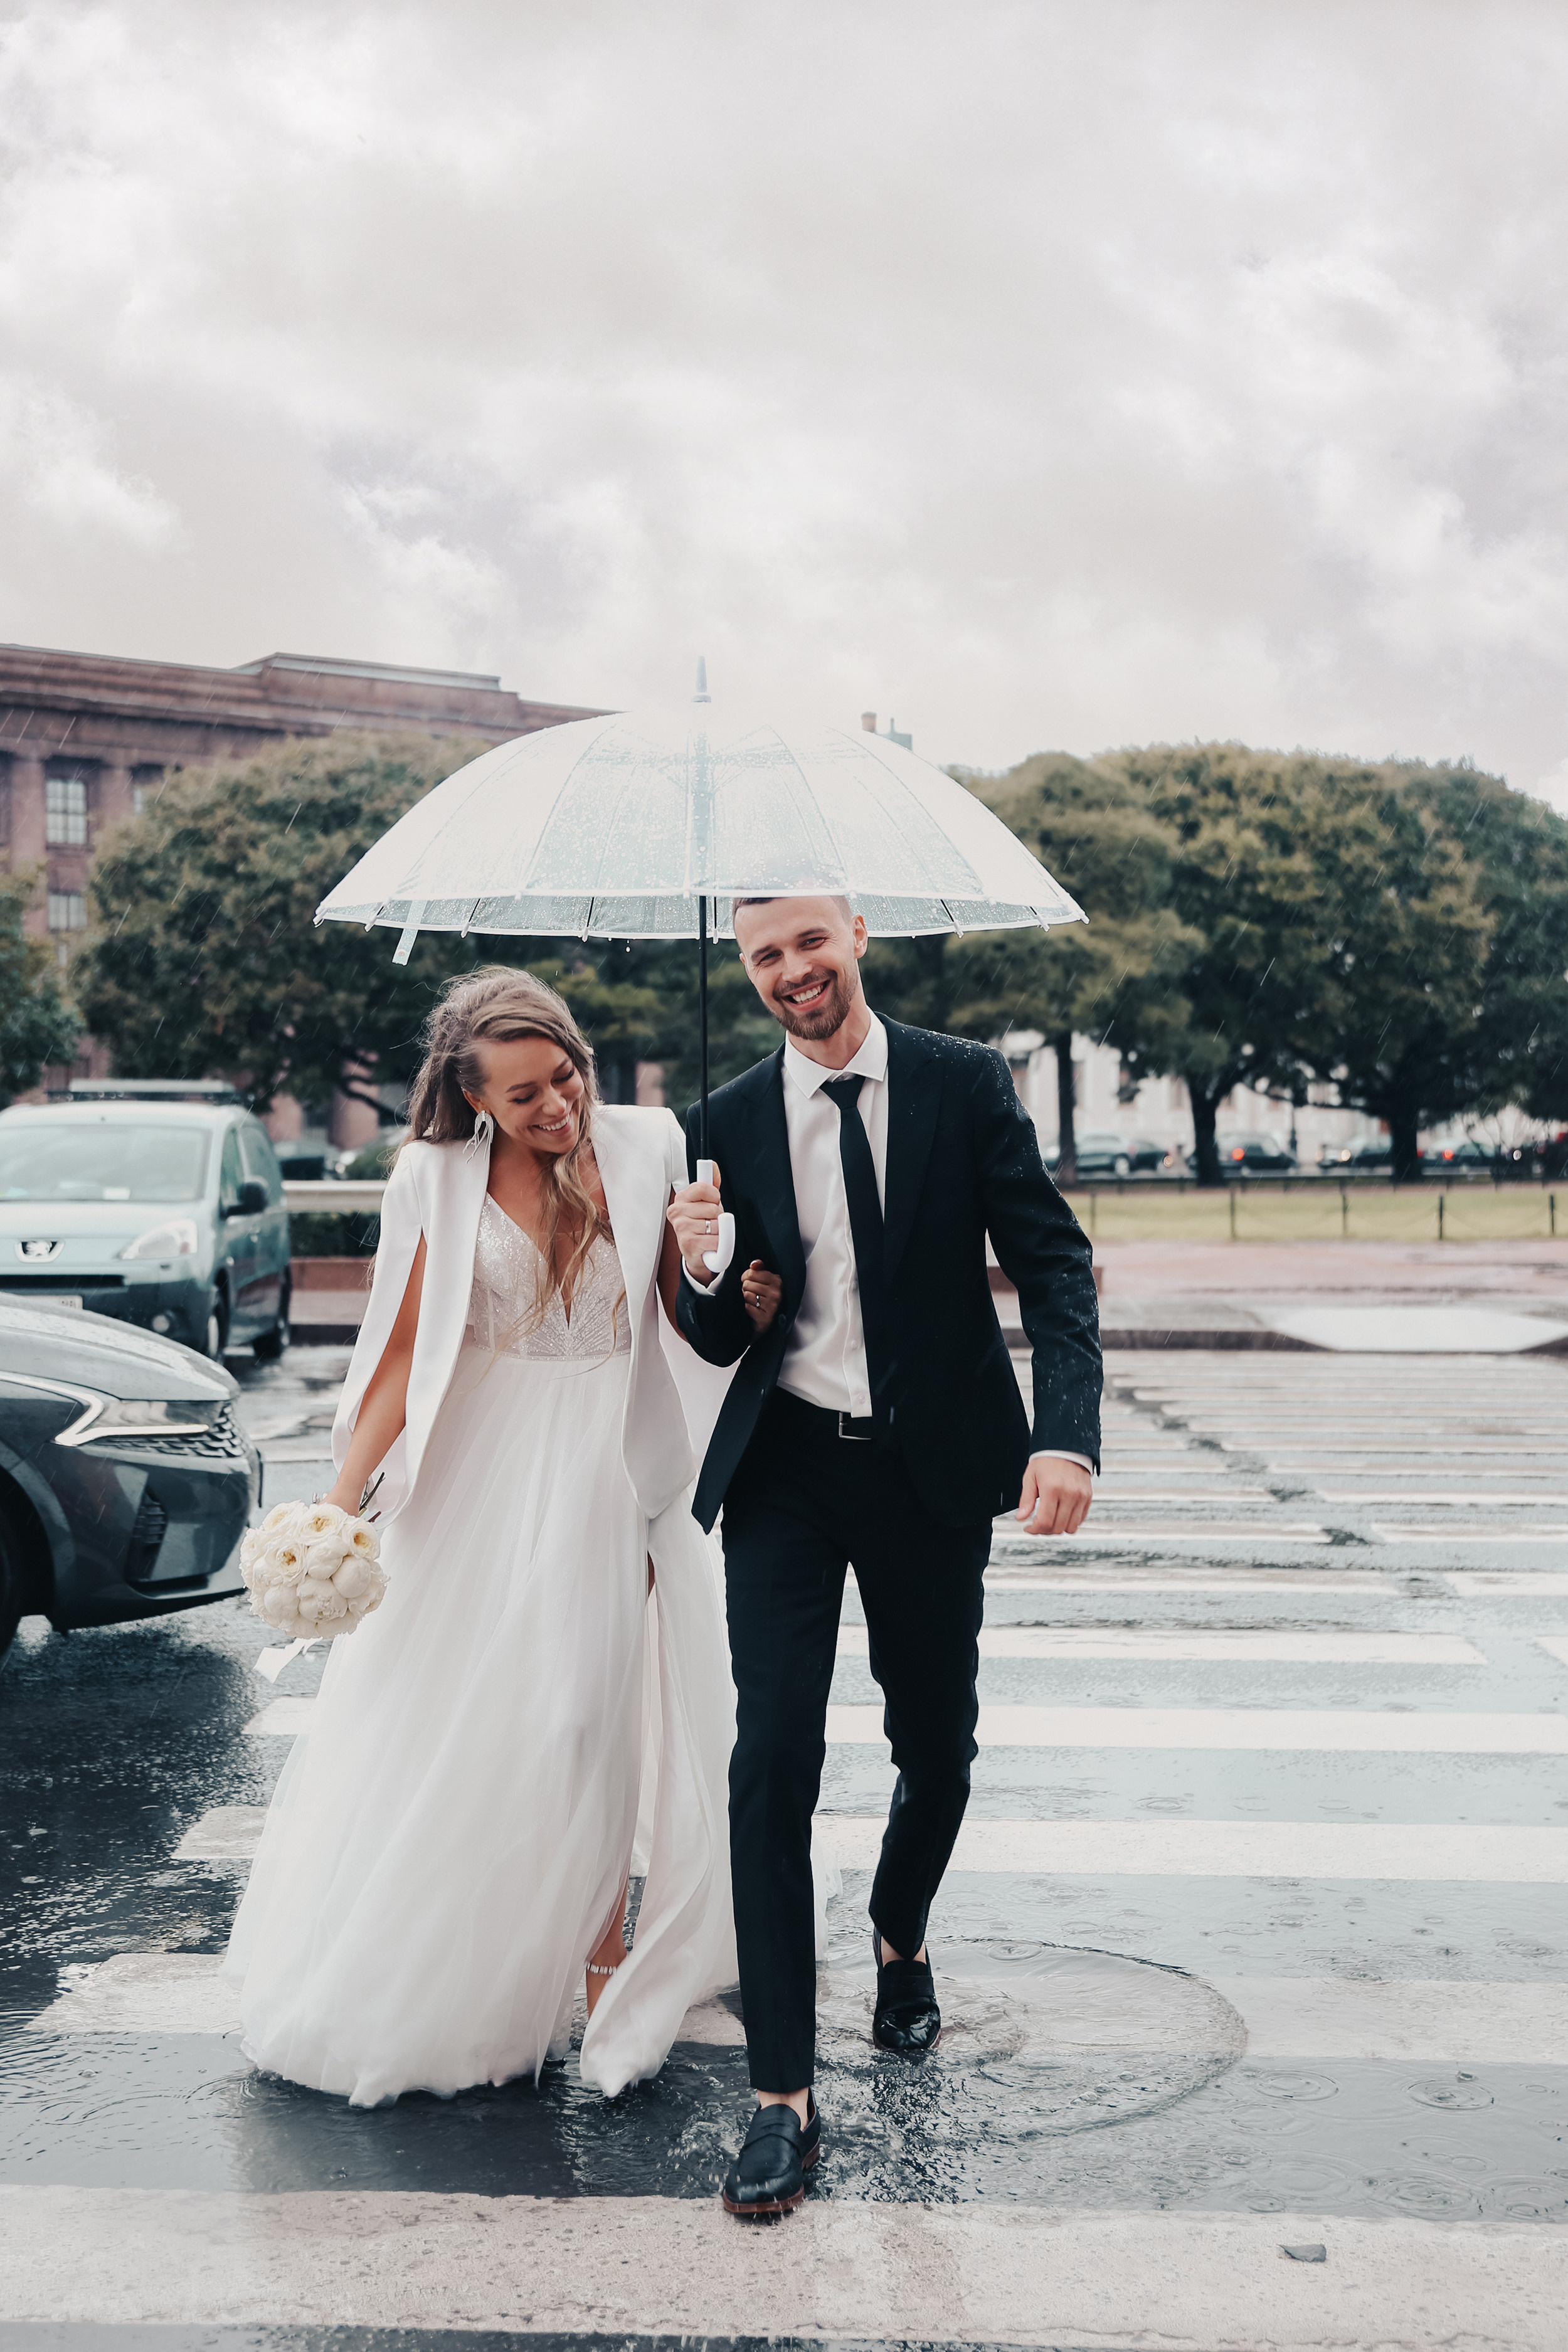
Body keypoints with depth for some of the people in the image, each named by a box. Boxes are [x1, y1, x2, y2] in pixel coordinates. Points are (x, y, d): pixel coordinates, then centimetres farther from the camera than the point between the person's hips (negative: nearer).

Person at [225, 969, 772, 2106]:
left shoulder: (645, 1150, -2)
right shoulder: (440, 1179, -4)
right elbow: (404, 1351, -3)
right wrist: (340, 1498, -9)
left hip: (610, 1467, 0)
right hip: (480, 1473, 1)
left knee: (583, 1716, 1)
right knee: (452, 1717, 10)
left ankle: (602, 1959, 17)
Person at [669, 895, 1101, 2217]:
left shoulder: (966, 1085, -4)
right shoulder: (733, 1120, 1)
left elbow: (1055, 1263, -7)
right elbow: (724, 1344, 5)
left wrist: (1068, 1433, -21)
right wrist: (706, 1278, -19)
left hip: (934, 1466, 0)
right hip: (788, 1472, 0)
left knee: (938, 1747, 14)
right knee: (774, 1755, -9)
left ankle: (900, 1938, 46)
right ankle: (784, 2094, -1)